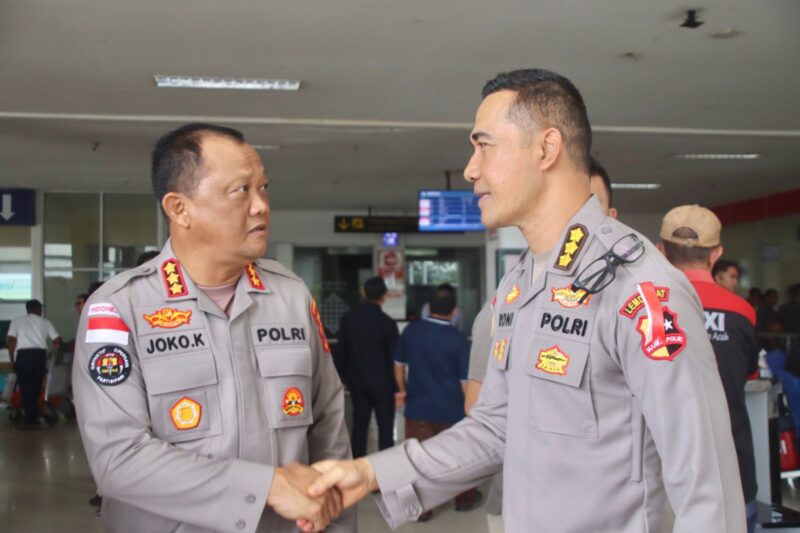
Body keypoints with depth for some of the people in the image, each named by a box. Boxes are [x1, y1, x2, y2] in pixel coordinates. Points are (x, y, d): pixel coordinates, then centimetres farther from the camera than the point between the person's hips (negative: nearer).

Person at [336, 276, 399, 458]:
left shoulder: (347, 318, -2)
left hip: (357, 381, 4)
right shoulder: (387, 322, -15)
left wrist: (346, 377, 16)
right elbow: (394, 356, -9)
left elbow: (342, 352, 5)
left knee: (359, 426, 12)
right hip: (382, 382, -4)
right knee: (385, 428, 3)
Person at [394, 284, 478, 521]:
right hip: (450, 409, -1)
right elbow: (466, 381, -11)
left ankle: (420, 509, 14)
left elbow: (399, 364, 7)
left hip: (418, 407, 2)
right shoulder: (458, 339, -14)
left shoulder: (411, 331, -4)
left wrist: (403, 389, 22)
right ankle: (465, 498, 33)